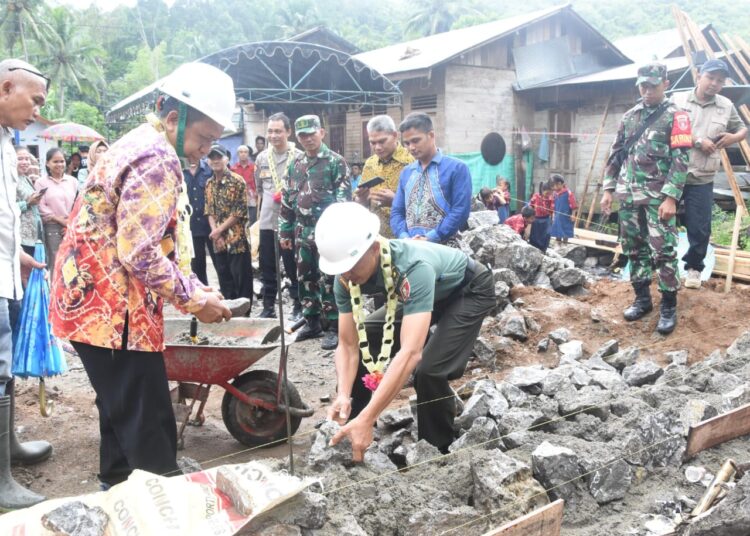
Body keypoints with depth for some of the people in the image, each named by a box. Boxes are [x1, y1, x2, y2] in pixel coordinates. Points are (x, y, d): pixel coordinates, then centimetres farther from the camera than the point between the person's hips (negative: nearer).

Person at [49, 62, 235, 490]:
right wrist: (195, 300, -13)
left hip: (97, 302, 11)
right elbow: (140, 254, -25)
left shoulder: (138, 146, 16)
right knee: (148, 426, -2)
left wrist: (198, 290, 12)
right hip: (113, 309, -11)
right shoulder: (157, 159, -18)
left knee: (124, 414, 21)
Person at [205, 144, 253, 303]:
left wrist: (219, 230, -11)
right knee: (225, 281, 12)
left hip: (237, 240, -5)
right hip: (219, 242, 6)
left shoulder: (237, 181, -7)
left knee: (242, 280, -1)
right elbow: (209, 212, 11)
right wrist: (215, 232, -5)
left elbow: (240, 212, -12)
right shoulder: (209, 184, 11)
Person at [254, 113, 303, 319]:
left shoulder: (298, 157, -5)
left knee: (293, 268, 3)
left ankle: (298, 306, 14)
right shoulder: (261, 158, 10)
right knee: (267, 268, 11)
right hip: (266, 222, 5)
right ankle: (268, 307, 21)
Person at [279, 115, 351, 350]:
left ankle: (334, 327, 6)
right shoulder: (295, 164, 13)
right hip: (302, 232, 6)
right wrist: (285, 231, 14)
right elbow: (287, 199, 17)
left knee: (328, 280, -3)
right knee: (305, 278, 13)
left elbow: (344, 199, -11)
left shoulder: (336, 162, -5)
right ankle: (312, 322, 25)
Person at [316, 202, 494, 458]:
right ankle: (352, 435, 13)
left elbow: (411, 352, -51)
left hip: (469, 291, -6)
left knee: (429, 371, -25)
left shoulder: (414, 267, -43)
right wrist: (343, 396, -35)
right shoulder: (346, 277, -23)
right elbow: (348, 345, -17)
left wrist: (366, 419, -53)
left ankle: (437, 452, 0)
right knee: (362, 345, -4)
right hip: (429, 293, 7)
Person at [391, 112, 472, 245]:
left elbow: (461, 211, -9)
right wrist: (405, 238, -6)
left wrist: (430, 238, -14)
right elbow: (396, 212, 13)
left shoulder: (456, 168, -1)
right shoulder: (406, 172, 16)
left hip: (444, 246, -4)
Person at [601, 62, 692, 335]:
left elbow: (680, 160, -9)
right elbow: (616, 155, 17)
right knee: (634, 249, 10)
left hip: (658, 197, -5)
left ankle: (669, 307, 3)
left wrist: (671, 197, -17)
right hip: (629, 195, 5)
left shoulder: (675, 116, -3)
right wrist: (608, 189, 10)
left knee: (663, 251, -7)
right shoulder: (629, 116, 13)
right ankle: (642, 298, 23)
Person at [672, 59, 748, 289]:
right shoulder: (678, 99, -2)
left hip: (702, 179, 2)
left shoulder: (726, 106, 8)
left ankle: (694, 267, 22)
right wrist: (697, 141, -18)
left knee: (699, 228, 2)